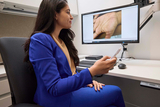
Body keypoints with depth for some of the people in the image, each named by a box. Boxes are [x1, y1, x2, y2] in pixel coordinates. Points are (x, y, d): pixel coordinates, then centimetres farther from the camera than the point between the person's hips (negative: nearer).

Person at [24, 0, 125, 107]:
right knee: (115, 91, -9)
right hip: (55, 98, -7)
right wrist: (92, 71, -28)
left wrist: (87, 80, -1)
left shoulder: (63, 40, 9)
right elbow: (55, 88, -21)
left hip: (71, 89, 7)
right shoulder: (39, 40, -16)